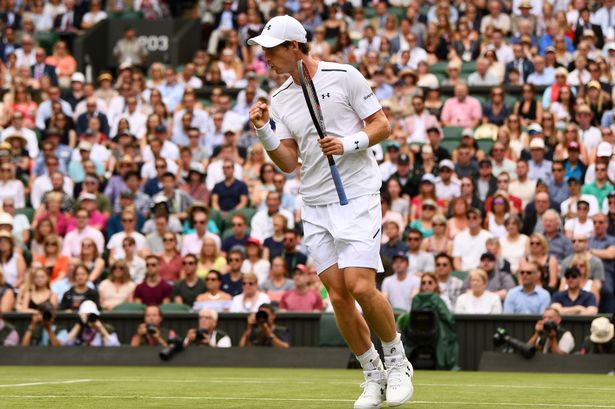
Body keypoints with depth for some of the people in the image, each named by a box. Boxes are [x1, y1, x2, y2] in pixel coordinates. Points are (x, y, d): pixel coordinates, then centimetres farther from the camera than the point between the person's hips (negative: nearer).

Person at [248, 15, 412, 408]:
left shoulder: (344, 77, -5)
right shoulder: (280, 100, 11)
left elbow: (382, 125, -2)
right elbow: (288, 162, 10)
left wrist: (349, 144, -17)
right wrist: (264, 129, -4)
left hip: (357, 196, -5)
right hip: (315, 206, 5)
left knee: (361, 287, -16)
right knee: (338, 296, -1)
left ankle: (397, 362, 5)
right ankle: (373, 376, 12)